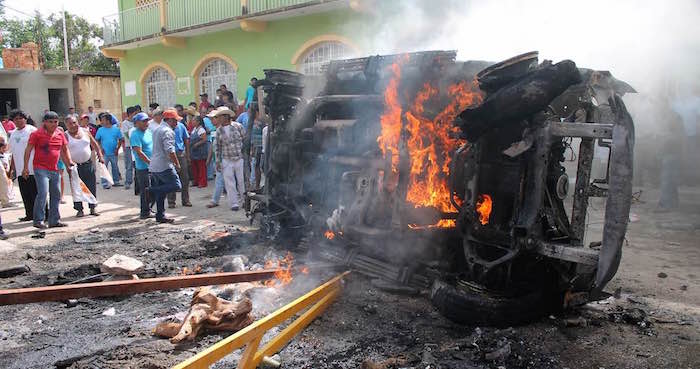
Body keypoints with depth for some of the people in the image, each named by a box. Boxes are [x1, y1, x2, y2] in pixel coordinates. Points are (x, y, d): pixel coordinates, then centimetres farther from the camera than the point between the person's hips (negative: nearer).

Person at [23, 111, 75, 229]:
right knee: (43, 193, -17)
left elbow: (65, 149, 19)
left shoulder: (60, 134, 8)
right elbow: (28, 150, -5)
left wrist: (70, 162, 8)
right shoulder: (37, 134, -6)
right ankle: (38, 220, -9)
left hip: (54, 169, 6)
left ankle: (54, 220, 20)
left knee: (56, 194, 10)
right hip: (41, 169, -6)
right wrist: (26, 167, -9)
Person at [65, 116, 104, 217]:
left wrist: (100, 156, 4)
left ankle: (93, 207, 12)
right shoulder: (65, 136, -4)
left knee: (92, 186, 3)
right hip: (75, 166, -2)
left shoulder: (85, 131, 6)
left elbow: (95, 144, 13)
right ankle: (79, 209, 11)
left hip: (88, 163, 3)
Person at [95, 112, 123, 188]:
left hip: (113, 153, 1)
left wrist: (117, 148, -3)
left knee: (115, 168, 11)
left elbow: (120, 139, 4)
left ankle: (116, 181, 24)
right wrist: (100, 148, -4)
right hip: (104, 153, -1)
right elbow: (96, 140, 6)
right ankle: (104, 183, 6)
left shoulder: (116, 129, -1)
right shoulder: (100, 130, 0)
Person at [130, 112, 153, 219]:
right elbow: (139, 152, -19)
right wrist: (150, 162, -21)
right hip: (143, 167, -8)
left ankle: (148, 209, 27)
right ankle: (144, 213, 6)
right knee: (145, 190, -3)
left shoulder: (148, 131, 13)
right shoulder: (135, 134, -13)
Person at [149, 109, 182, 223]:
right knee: (176, 185, -9)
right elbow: (169, 150, -21)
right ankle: (152, 192, -12)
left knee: (161, 191, 12)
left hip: (154, 166, 10)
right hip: (164, 166, -10)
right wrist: (177, 164, -11)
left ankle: (160, 216, 14)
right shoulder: (168, 131, -10)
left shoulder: (158, 130, 21)